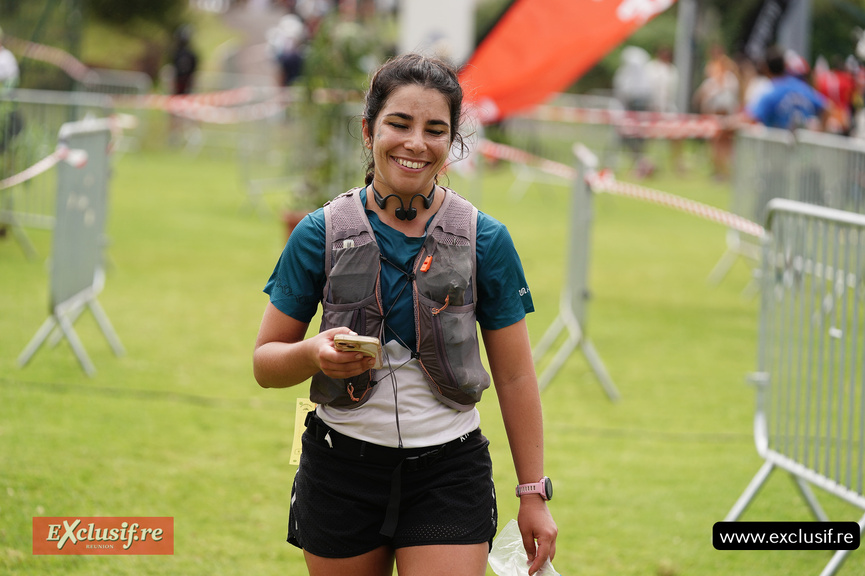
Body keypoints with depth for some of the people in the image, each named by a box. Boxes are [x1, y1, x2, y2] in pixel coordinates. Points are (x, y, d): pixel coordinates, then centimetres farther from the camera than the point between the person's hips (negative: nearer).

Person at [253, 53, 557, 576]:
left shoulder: (486, 240, -2)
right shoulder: (320, 234, -2)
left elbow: (515, 377, 3)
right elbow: (265, 363, 2)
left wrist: (534, 494, 3)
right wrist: (313, 353, -21)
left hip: (448, 475, -1)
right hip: (341, 471, 1)